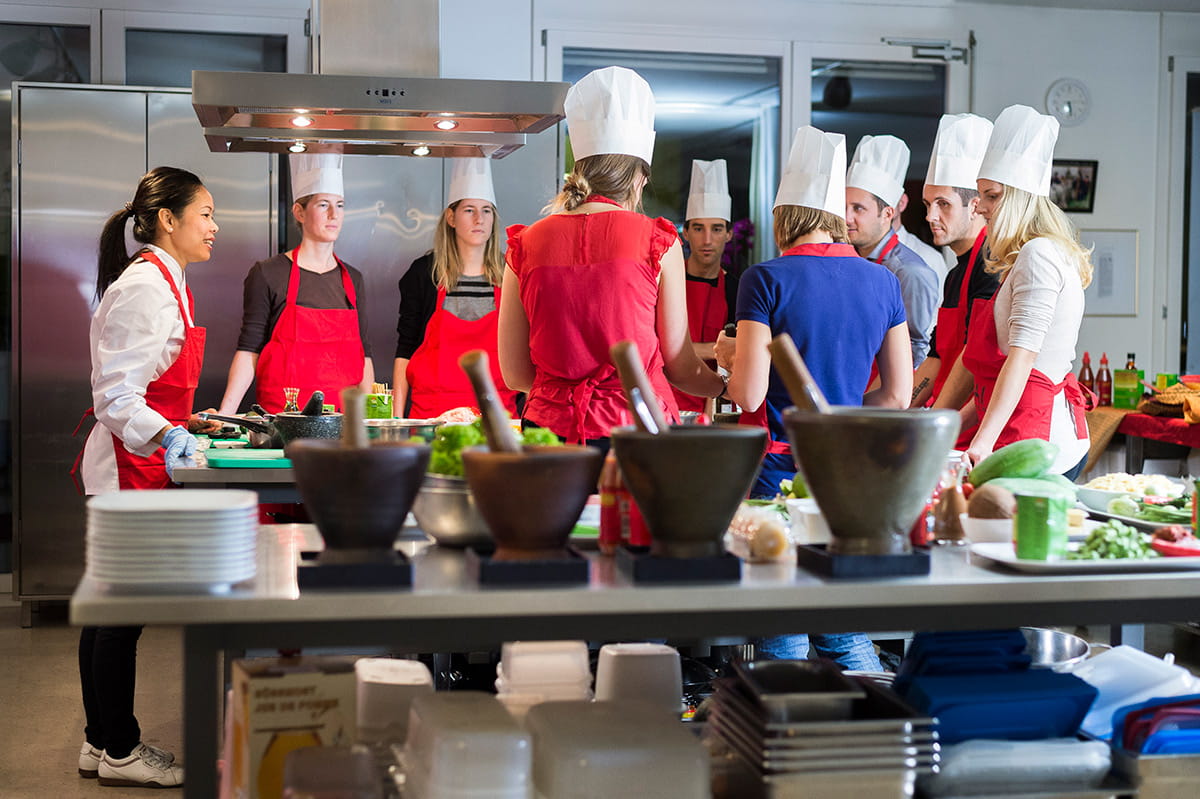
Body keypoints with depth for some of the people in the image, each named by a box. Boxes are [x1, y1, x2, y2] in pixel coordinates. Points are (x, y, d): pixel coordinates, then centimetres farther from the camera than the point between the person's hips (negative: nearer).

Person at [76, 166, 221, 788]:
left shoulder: (162, 281, 15)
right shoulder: (145, 287, -18)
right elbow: (115, 397, -23)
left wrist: (187, 421, 27)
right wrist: (166, 436, -35)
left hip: (129, 465, 11)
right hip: (130, 468, -11)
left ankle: (102, 743, 25)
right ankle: (119, 751, 10)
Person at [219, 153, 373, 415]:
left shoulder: (353, 279, 13)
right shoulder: (267, 274, -1)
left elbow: (363, 355, 14)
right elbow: (249, 351, -2)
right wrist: (225, 413, -12)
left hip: (342, 414, 4)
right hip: (280, 416, -4)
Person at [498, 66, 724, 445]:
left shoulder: (525, 245, 5)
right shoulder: (658, 242, -1)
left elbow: (514, 374, 9)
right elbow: (679, 365, 5)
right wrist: (730, 386, 26)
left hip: (551, 427, 3)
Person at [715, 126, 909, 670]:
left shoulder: (766, 279, -8)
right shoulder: (882, 281, 7)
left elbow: (749, 395, -11)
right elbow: (898, 395, 9)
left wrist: (729, 354, 8)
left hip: (779, 468, -4)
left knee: (781, 636, 3)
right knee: (845, 632, 13)